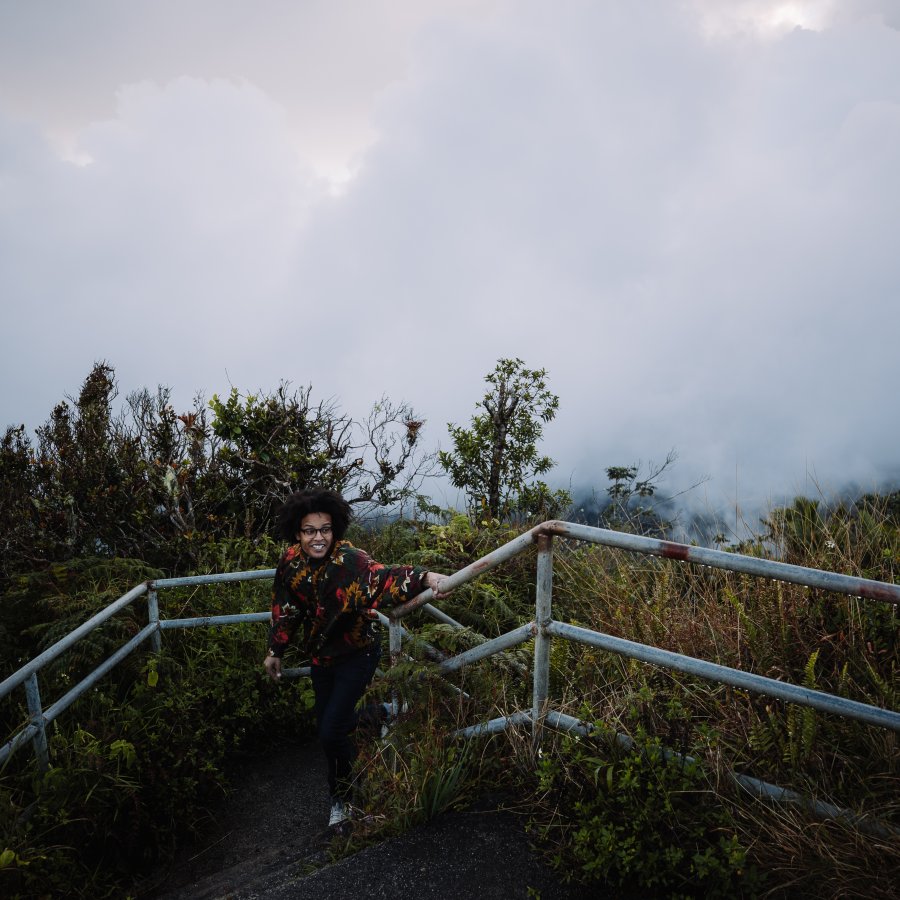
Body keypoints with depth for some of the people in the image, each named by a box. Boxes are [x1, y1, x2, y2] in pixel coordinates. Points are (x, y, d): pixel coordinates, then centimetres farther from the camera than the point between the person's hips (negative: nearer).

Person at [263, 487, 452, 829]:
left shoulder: (349, 560, -29)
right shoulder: (291, 562, -12)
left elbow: (383, 577, -48)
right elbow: (285, 608, 4)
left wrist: (425, 577, -67)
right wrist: (275, 651, 12)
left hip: (356, 654, -5)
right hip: (320, 653, 6)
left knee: (331, 732, -3)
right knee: (325, 724, 14)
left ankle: (342, 798, 24)